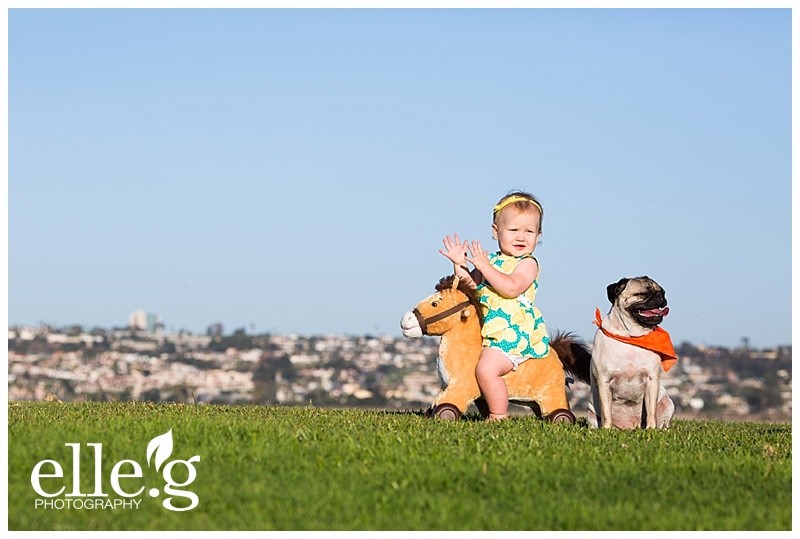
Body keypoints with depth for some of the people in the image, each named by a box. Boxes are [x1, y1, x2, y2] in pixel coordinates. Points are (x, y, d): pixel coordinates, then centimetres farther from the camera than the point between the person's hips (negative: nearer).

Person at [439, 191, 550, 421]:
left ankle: (499, 418, -15)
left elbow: (512, 288, -24)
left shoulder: (527, 264, -7)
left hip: (513, 331, -9)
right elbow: (471, 285, 16)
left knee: (487, 369, -26)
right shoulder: (491, 260, 15)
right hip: (492, 332, 9)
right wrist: (460, 265, 0)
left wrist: (484, 266, -21)